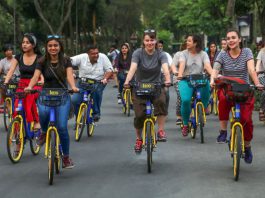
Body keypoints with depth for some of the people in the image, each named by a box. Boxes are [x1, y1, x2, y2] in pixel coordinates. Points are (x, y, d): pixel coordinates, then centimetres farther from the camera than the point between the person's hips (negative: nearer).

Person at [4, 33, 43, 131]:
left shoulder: (39, 58, -2)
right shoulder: (18, 57, 6)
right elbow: (11, 70, -3)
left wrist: (42, 81, -35)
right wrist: (5, 82, -21)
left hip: (35, 85, -3)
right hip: (22, 85, 3)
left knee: (30, 97, -37)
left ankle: (36, 121, -22)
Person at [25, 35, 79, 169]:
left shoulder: (66, 61, -1)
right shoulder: (42, 62, 0)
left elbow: (69, 75, -15)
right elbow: (36, 76, -13)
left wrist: (73, 87, -37)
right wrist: (29, 87, -34)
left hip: (62, 97, 0)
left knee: (62, 127, -14)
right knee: (43, 112, -32)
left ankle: (66, 157, 5)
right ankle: (44, 132, 4)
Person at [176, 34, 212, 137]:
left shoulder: (203, 54, 6)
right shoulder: (184, 53, 5)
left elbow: (207, 66, -10)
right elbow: (182, 65, -12)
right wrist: (179, 75, -33)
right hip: (186, 81, -1)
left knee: (206, 85, -34)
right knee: (185, 100, -27)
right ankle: (185, 124, -3)